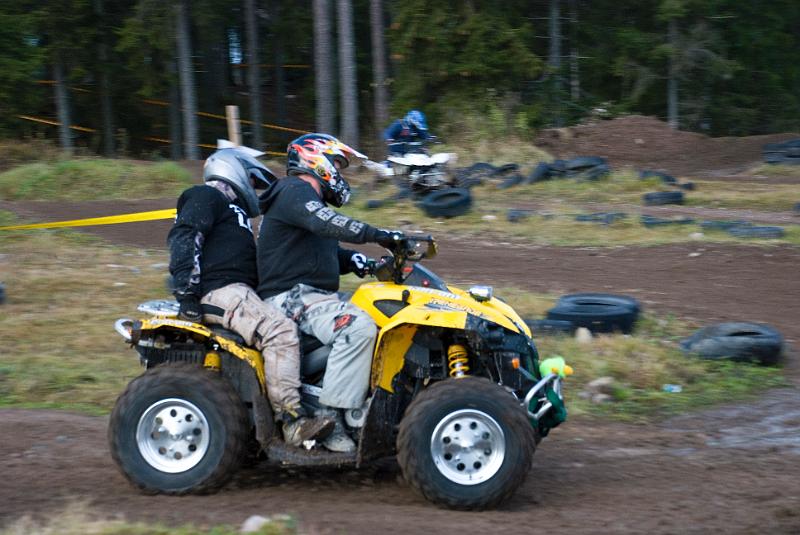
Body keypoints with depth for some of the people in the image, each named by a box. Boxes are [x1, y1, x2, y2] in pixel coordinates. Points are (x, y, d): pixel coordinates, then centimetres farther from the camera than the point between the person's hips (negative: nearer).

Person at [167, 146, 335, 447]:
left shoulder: (235, 212, 34)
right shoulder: (207, 197, 3)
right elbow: (183, 237, -13)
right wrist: (187, 293, -22)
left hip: (240, 292, 11)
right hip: (220, 290, -11)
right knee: (280, 331, -30)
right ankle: (292, 421, -34)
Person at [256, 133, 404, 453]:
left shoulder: (308, 197, 27)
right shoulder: (295, 191, -7)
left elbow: (329, 255, 27)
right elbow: (325, 222, -28)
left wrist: (356, 261, 6)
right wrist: (377, 235, -34)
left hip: (313, 295, 11)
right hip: (292, 297, -11)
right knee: (358, 327, -32)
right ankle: (329, 417, -31)